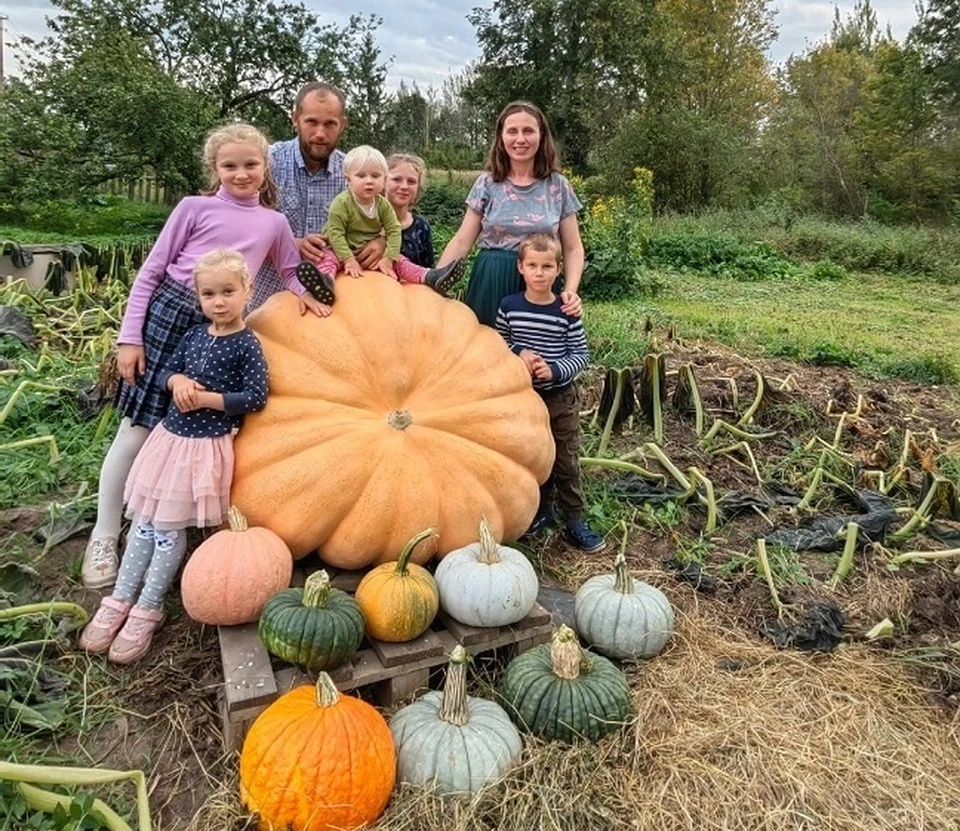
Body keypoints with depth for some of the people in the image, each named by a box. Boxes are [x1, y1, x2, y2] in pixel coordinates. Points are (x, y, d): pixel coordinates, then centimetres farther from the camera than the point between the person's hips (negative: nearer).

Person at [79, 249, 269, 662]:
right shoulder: (195, 335, 7)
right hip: (170, 435, 6)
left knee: (169, 529, 2)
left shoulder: (247, 345, -11)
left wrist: (206, 398, -18)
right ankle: (119, 601, 24)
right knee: (143, 521, 11)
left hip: (205, 446, -6)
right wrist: (177, 381, -9)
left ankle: (148, 610, 18)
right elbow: (164, 372, 14)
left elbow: (255, 397, -16)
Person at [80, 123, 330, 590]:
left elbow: (291, 271, 21)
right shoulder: (195, 207, -1)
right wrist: (130, 336, -6)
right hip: (168, 313, -3)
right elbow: (151, 271, -1)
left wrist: (304, 293, -4)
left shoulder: (273, 221, 8)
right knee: (138, 428, 2)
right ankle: (104, 536, 16)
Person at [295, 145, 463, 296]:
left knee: (399, 260, -11)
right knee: (329, 257, -34)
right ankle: (325, 280, -67)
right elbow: (335, 233, -20)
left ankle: (430, 277, -25)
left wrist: (388, 258, -19)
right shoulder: (341, 203, -17)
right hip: (343, 251, -5)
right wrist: (348, 259, -30)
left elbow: (394, 231, -6)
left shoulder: (383, 204, -4)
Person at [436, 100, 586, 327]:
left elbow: (573, 248, 4)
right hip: (490, 283, 0)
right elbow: (462, 241, 1)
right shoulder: (487, 183, 2)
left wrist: (570, 291, -13)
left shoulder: (558, 186, 3)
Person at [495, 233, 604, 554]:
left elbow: (581, 354, -5)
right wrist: (519, 353, -14)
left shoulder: (566, 312, -8)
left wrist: (554, 370, -21)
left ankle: (574, 520, 18)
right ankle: (541, 510, 32)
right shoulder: (509, 307, -5)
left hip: (561, 398, -1)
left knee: (566, 461, 6)